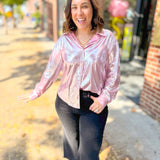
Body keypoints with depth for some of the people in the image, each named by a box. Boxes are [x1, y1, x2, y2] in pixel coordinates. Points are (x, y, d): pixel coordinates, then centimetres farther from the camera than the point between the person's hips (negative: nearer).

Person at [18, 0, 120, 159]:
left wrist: (104, 98, -14)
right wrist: (35, 93, 5)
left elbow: (113, 74, -4)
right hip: (66, 103, 2)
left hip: (94, 105, -1)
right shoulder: (64, 41, -6)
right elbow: (51, 70, 0)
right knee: (71, 139, 26)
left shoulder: (107, 38, -9)